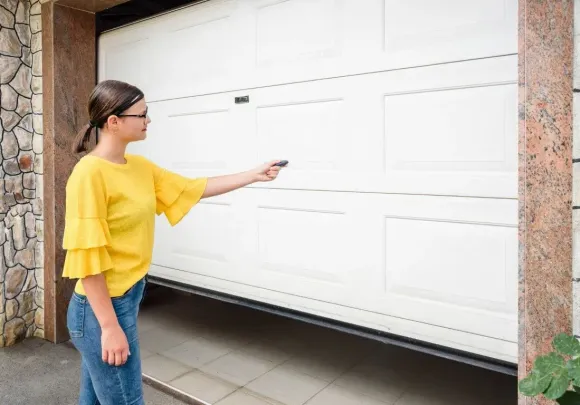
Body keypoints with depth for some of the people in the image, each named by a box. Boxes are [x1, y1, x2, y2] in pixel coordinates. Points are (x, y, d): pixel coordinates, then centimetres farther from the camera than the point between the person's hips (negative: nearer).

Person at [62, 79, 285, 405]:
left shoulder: (140, 167, 5)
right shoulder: (90, 174, -20)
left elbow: (193, 188, 11)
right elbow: (86, 258, -21)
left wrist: (254, 175, 11)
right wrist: (109, 326, -19)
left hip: (128, 298, 8)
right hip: (103, 306, -8)